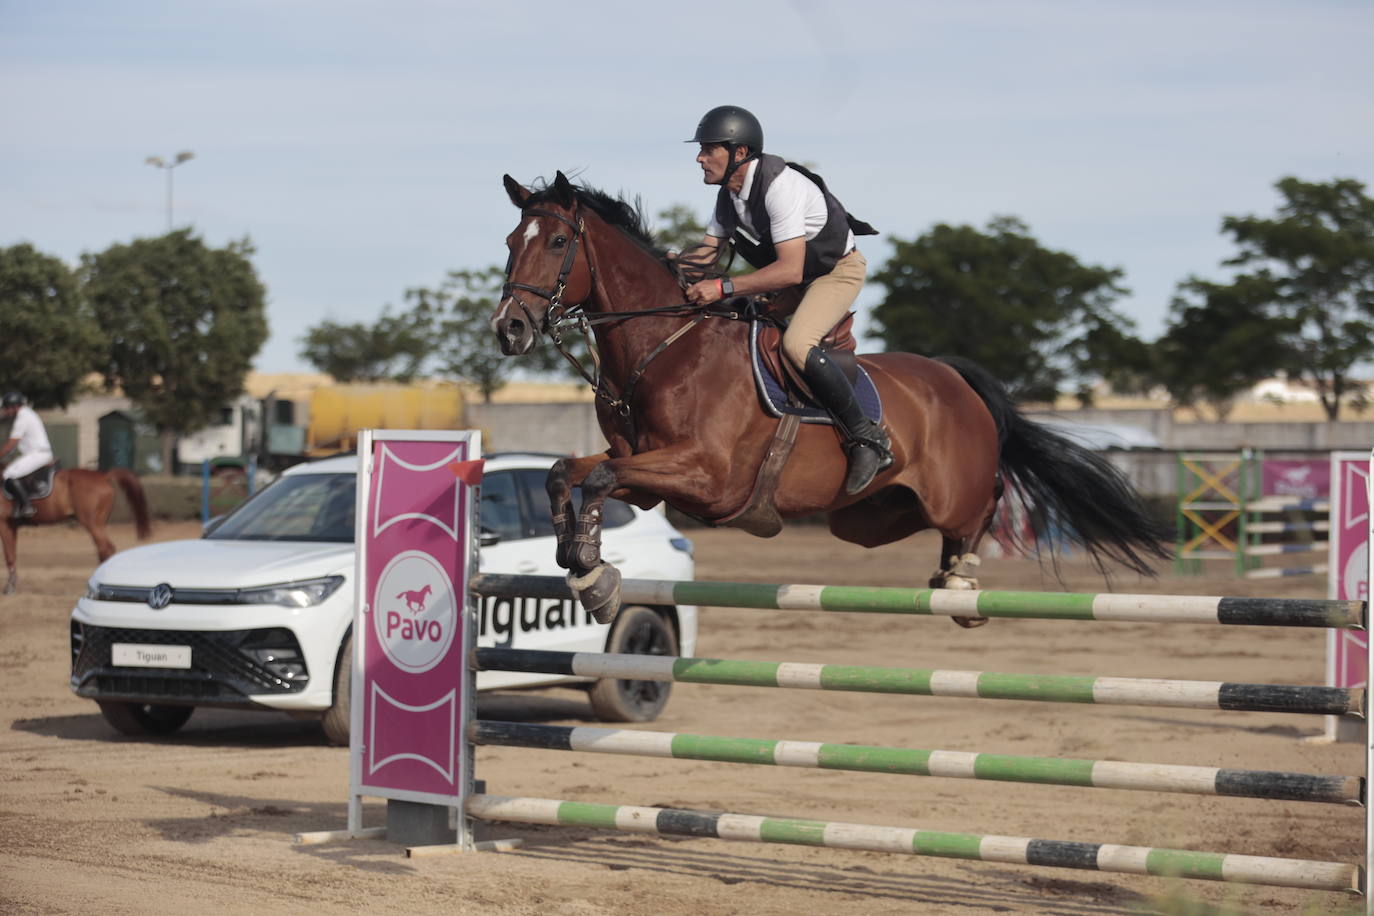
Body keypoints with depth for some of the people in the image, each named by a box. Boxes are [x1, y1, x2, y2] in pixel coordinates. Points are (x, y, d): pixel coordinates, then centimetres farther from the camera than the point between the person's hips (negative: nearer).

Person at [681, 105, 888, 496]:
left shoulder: (779, 185, -31)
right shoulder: (729, 194, -3)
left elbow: (790, 270, -37)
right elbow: (707, 252, 4)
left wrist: (723, 287, -41)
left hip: (838, 269, -10)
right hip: (793, 275, 10)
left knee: (796, 343, -32)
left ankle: (867, 439, -22)